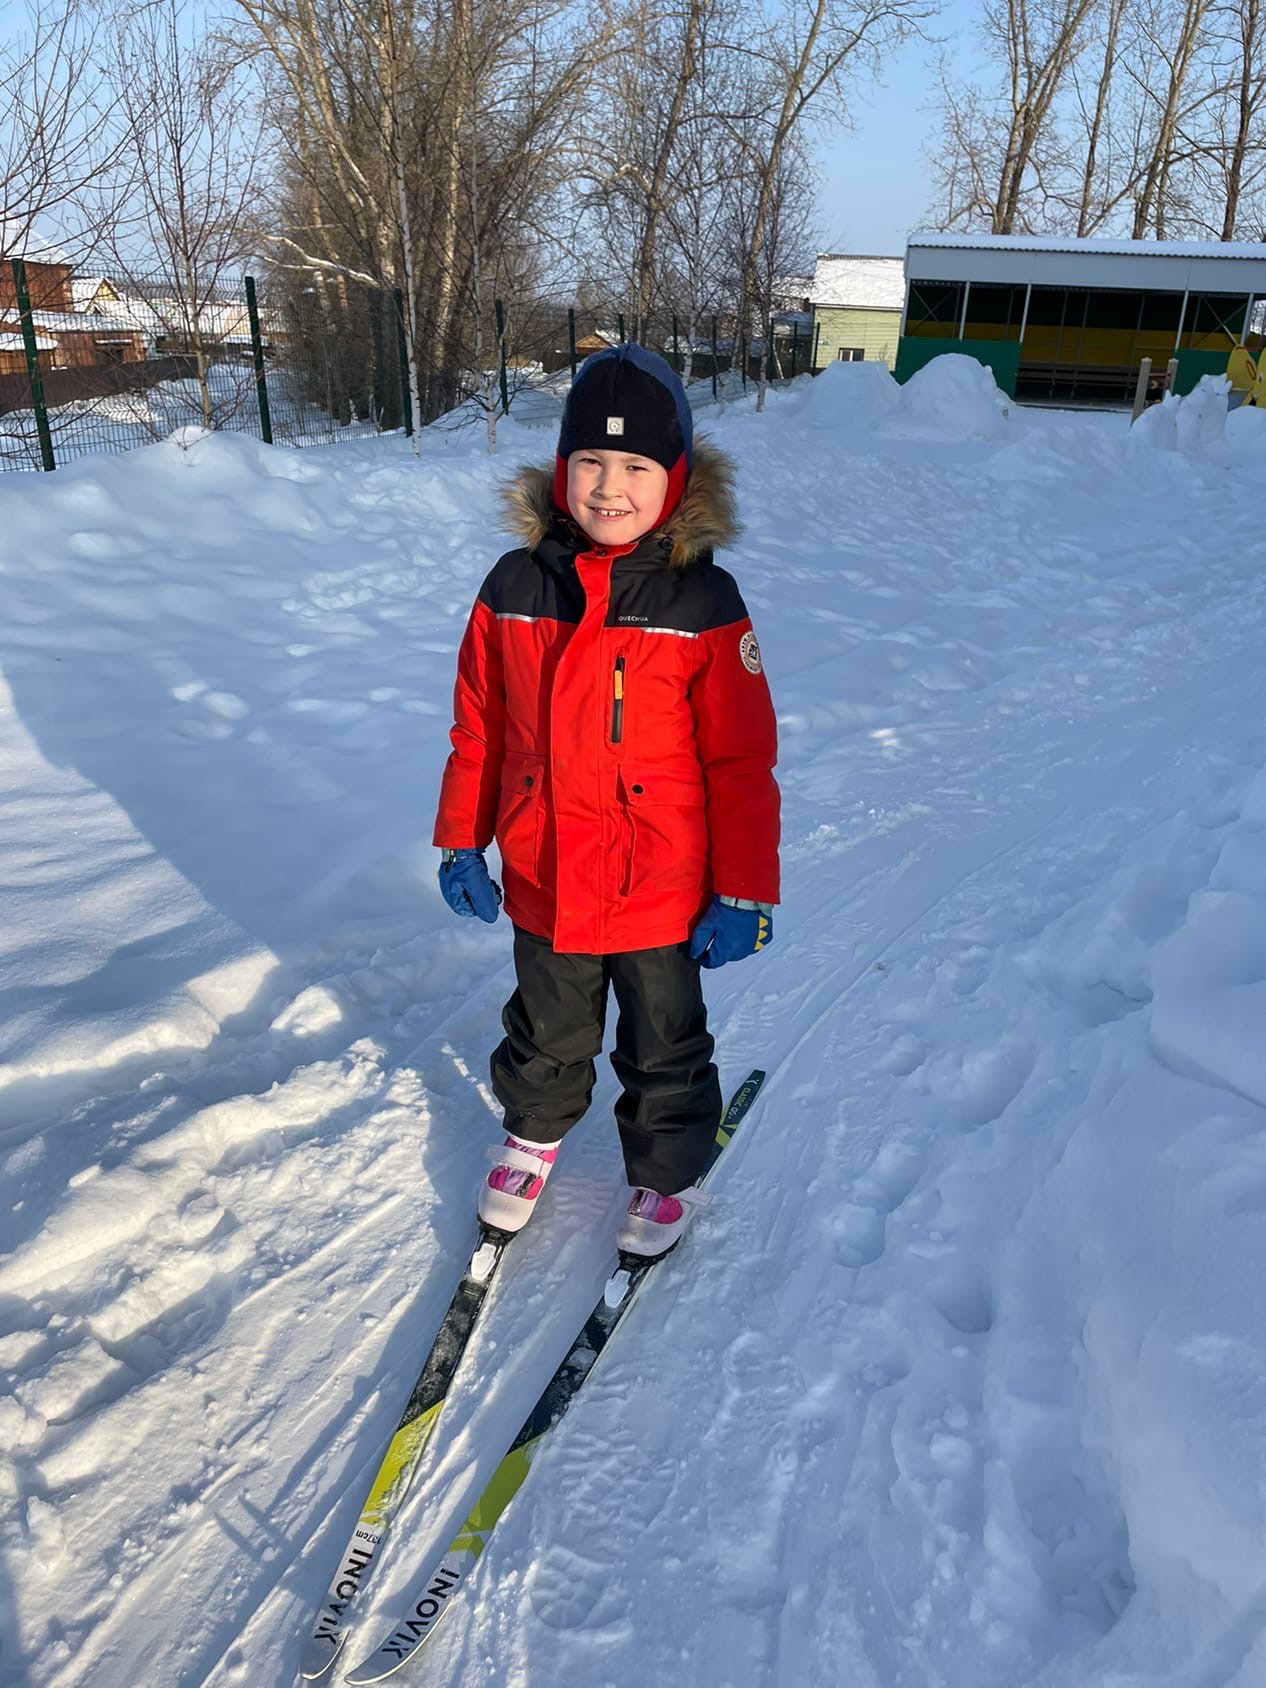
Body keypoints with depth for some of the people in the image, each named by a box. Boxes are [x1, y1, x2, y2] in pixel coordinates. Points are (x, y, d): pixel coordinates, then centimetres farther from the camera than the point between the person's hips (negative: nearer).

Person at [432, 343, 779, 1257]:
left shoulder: (704, 603, -15)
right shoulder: (515, 589, -6)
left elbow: (741, 762, -11)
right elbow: (478, 728, 3)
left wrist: (744, 895, -11)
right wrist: (461, 842, 7)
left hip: (661, 897, -2)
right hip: (542, 887, 3)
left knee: (664, 1050, 19)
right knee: (545, 1036, 26)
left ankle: (668, 1173, 45)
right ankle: (534, 1134, 55)